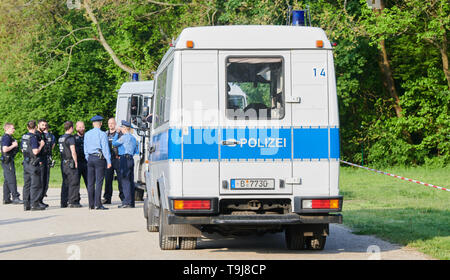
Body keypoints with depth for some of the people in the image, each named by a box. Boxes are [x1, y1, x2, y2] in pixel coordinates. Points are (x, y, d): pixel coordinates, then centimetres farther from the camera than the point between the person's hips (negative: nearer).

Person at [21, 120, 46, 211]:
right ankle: (34, 204, -5)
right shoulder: (33, 137, -15)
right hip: (33, 163, -8)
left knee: (27, 184, 10)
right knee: (35, 184, -4)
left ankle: (26, 204, 12)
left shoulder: (24, 137, 10)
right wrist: (41, 145, -5)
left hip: (26, 162, 8)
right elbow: (35, 152, -21)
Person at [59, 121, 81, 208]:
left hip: (63, 163, 8)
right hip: (70, 162, -8)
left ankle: (63, 202, 11)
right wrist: (76, 162, -10)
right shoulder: (70, 138, -13)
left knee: (65, 183, 11)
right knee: (73, 182, -4)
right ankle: (72, 202, -5)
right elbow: (73, 152, -17)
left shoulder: (61, 138, 13)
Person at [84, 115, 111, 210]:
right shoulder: (102, 134, -8)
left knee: (90, 182, 7)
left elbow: (85, 149, 15)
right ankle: (98, 204, -9)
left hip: (90, 159, 5)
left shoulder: (87, 134, 10)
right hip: (99, 158, -5)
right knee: (99, 182, -6)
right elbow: (105, 148, -10)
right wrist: (108, 161, -7)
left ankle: (91, 204, 10)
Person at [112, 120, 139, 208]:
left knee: (125, 181, -9)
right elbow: (136, 152, 23)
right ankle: (131, 202, 9)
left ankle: (127, 202, -14)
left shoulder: (124, 137, -9)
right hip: (131, 159, 9)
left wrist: (117, 133, 9)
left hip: (125, 159, -9)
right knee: (131, 181, 8)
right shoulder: (133, 138, 18)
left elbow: (114, 143, 1)